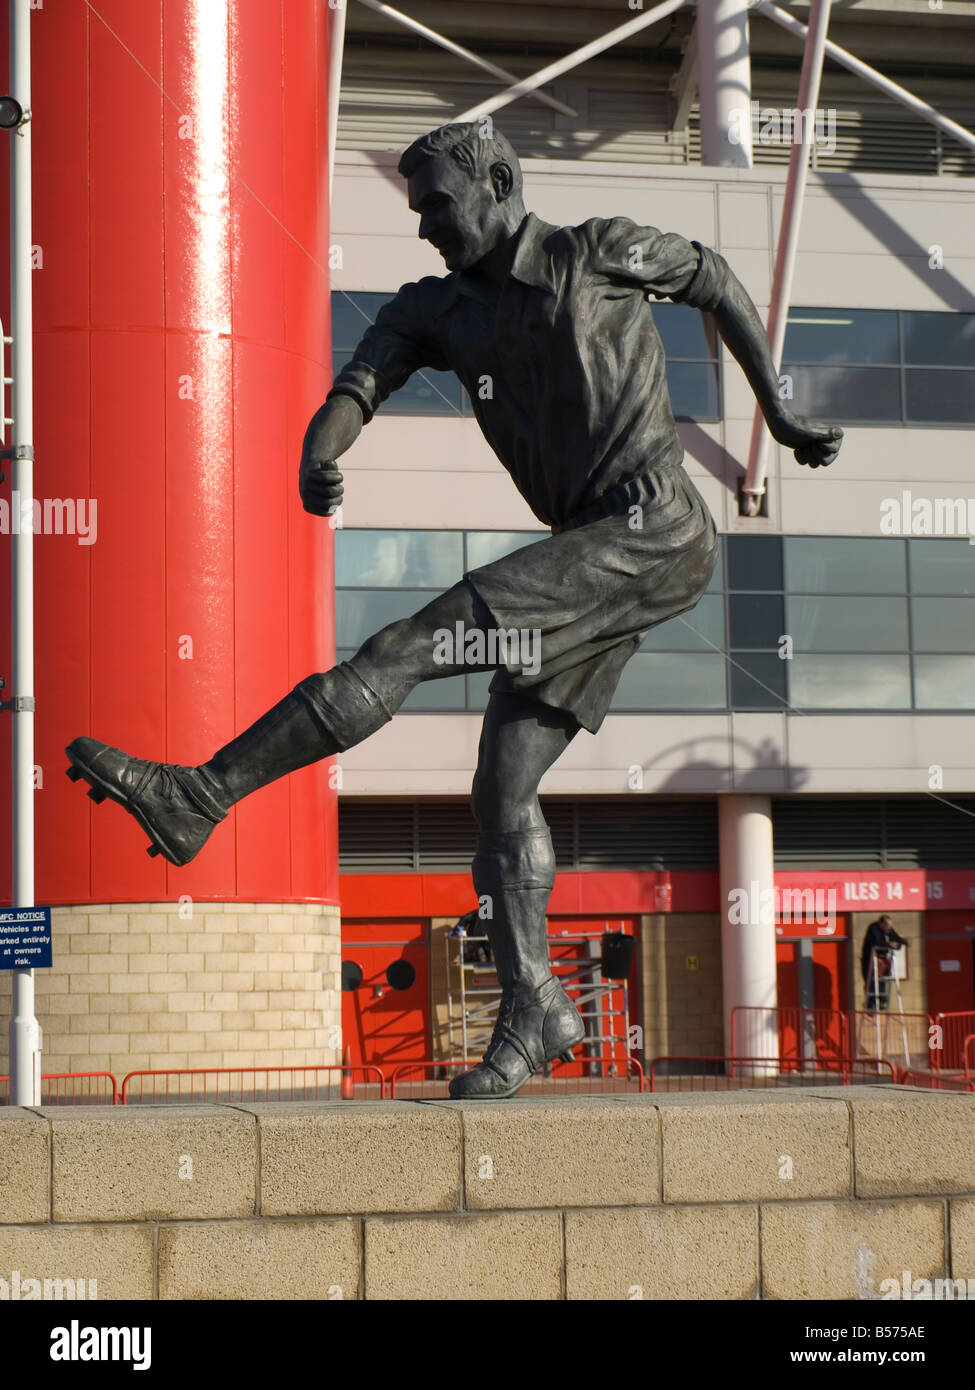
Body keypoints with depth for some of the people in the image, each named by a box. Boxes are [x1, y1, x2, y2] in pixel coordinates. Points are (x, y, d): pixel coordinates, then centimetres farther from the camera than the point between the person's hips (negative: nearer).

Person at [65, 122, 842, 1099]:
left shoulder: (601, 253, 2)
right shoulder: (435, 310, 14)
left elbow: (717, 283, 17)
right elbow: (358, 386, -3)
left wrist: (779, 415, 21)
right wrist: (316, 459, -26)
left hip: (655, 533, -7)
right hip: (596, 560, 7)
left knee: (412, 645, -19)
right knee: (504, 782, 1)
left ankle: (201, 796, -22)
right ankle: (532, 1016, 8)